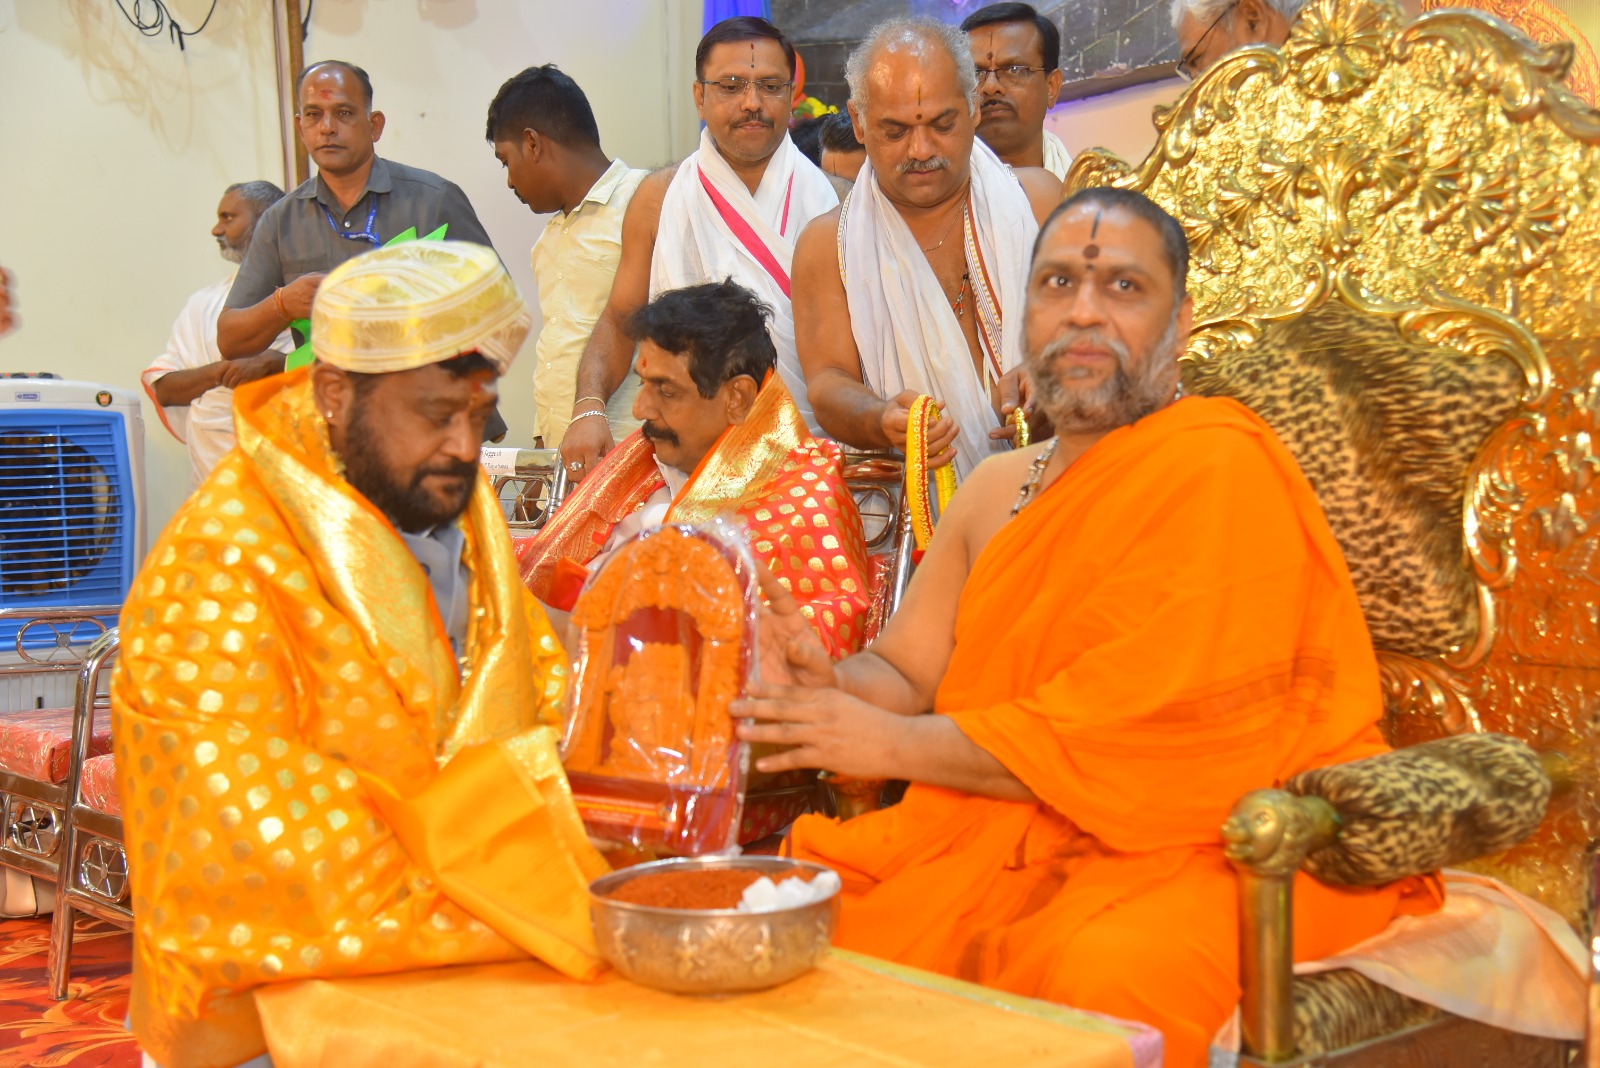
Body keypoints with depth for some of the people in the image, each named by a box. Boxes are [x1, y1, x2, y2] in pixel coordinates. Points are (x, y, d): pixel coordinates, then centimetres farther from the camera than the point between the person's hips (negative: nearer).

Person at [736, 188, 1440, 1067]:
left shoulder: (1220, 466, -12)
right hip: (1016, 833, 7)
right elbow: (906, 673, 16)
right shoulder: (996, 489, 15)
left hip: (1222, 842, -7)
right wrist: (830, 681, -10)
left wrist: (896, 744, -15)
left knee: (1105, 971, -37)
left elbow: (1151, 735, -19)